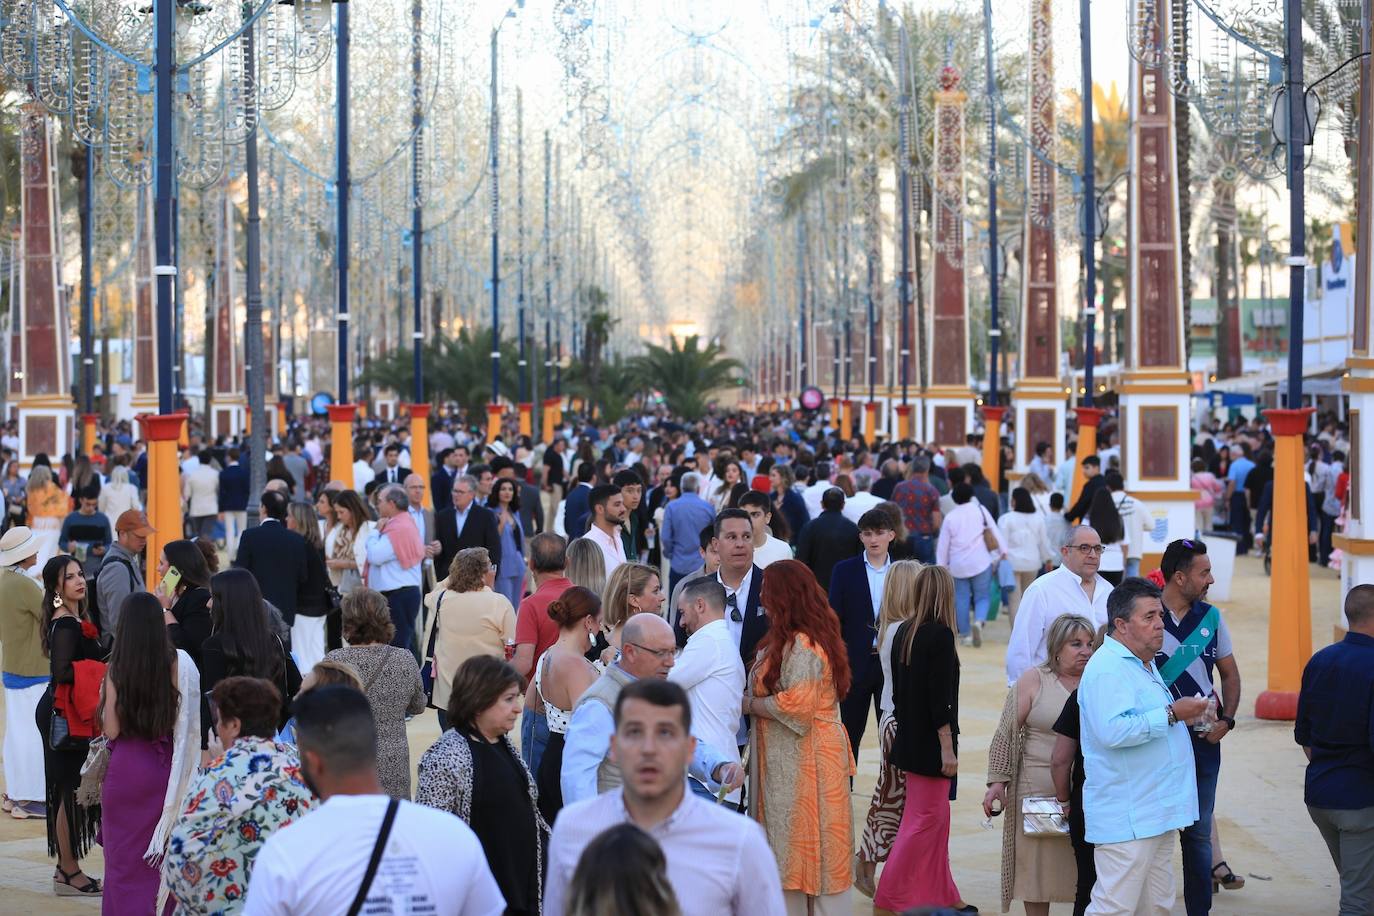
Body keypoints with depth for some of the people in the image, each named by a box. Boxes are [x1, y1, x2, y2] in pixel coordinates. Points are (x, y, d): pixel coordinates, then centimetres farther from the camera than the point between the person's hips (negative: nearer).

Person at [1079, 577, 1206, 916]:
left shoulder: (1144, 664, 19)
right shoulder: (1107, 668, -16)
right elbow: (1112, 731, -31)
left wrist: (1185, 713, 20)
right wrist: (1171, 714, -23)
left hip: (1157, 813, 11)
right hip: (1127, 819, -11)